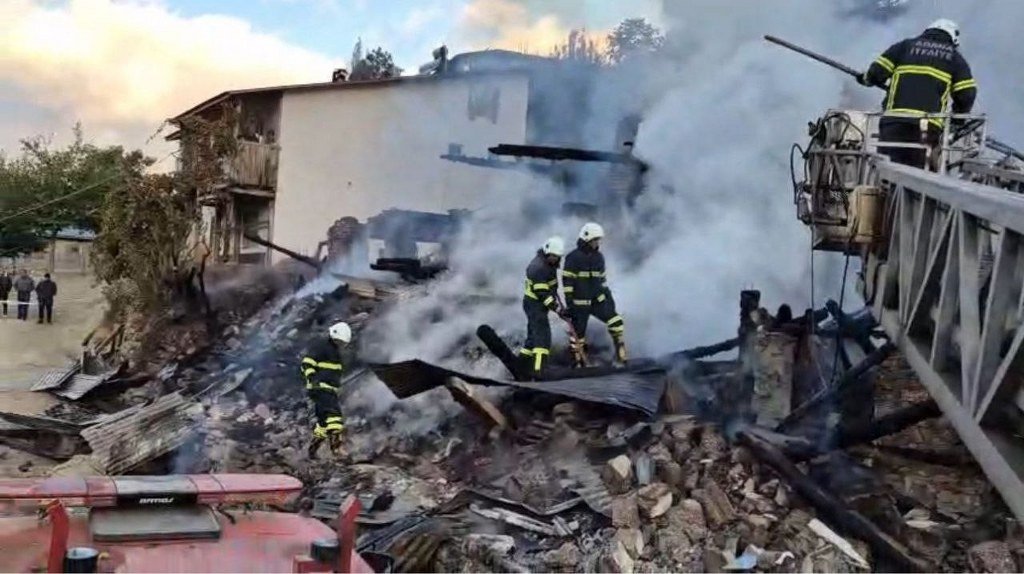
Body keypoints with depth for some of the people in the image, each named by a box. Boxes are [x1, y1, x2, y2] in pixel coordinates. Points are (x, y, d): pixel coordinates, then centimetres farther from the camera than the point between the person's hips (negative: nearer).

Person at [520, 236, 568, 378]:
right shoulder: (538, 267, -24)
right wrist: (558, 310, -28)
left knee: (534, 335, 15)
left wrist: (558, 304, 23)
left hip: (540, 305, 10)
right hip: (534, 305, -10)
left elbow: (551, 287, 22)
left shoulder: (549, 263, 8)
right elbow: (542, 294, -27)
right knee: (543, 335, -17)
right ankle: (537, 370, -23)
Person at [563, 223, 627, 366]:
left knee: (616, 323, -9)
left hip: (598, 300, 5)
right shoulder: (573, 257, -10)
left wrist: (608, 295, 18)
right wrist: (569, 301, -15)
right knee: (578, 332, 3)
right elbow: (567, 280, -11)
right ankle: (577, 363, 17)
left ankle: (621, 355, -3)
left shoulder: (598, 257, 12)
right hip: (580, 303, -5)